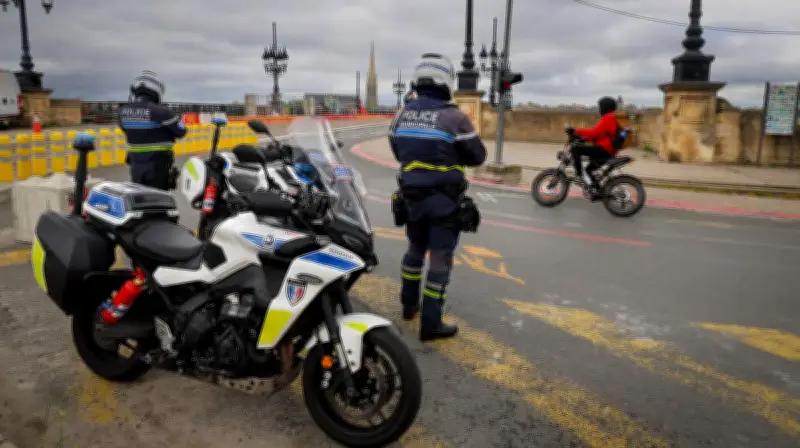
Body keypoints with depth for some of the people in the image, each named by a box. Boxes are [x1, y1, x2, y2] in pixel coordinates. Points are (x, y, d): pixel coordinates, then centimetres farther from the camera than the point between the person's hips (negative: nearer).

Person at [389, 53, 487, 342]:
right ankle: (430, 324, 3)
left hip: (411, 195, 6)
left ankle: (409, 304, 37)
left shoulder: (402, 115, 3)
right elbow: (477, 156, -5)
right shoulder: (454, 117, -15)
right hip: (444, 199, -6)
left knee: (415, 248, 23)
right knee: (440, 258, 0)